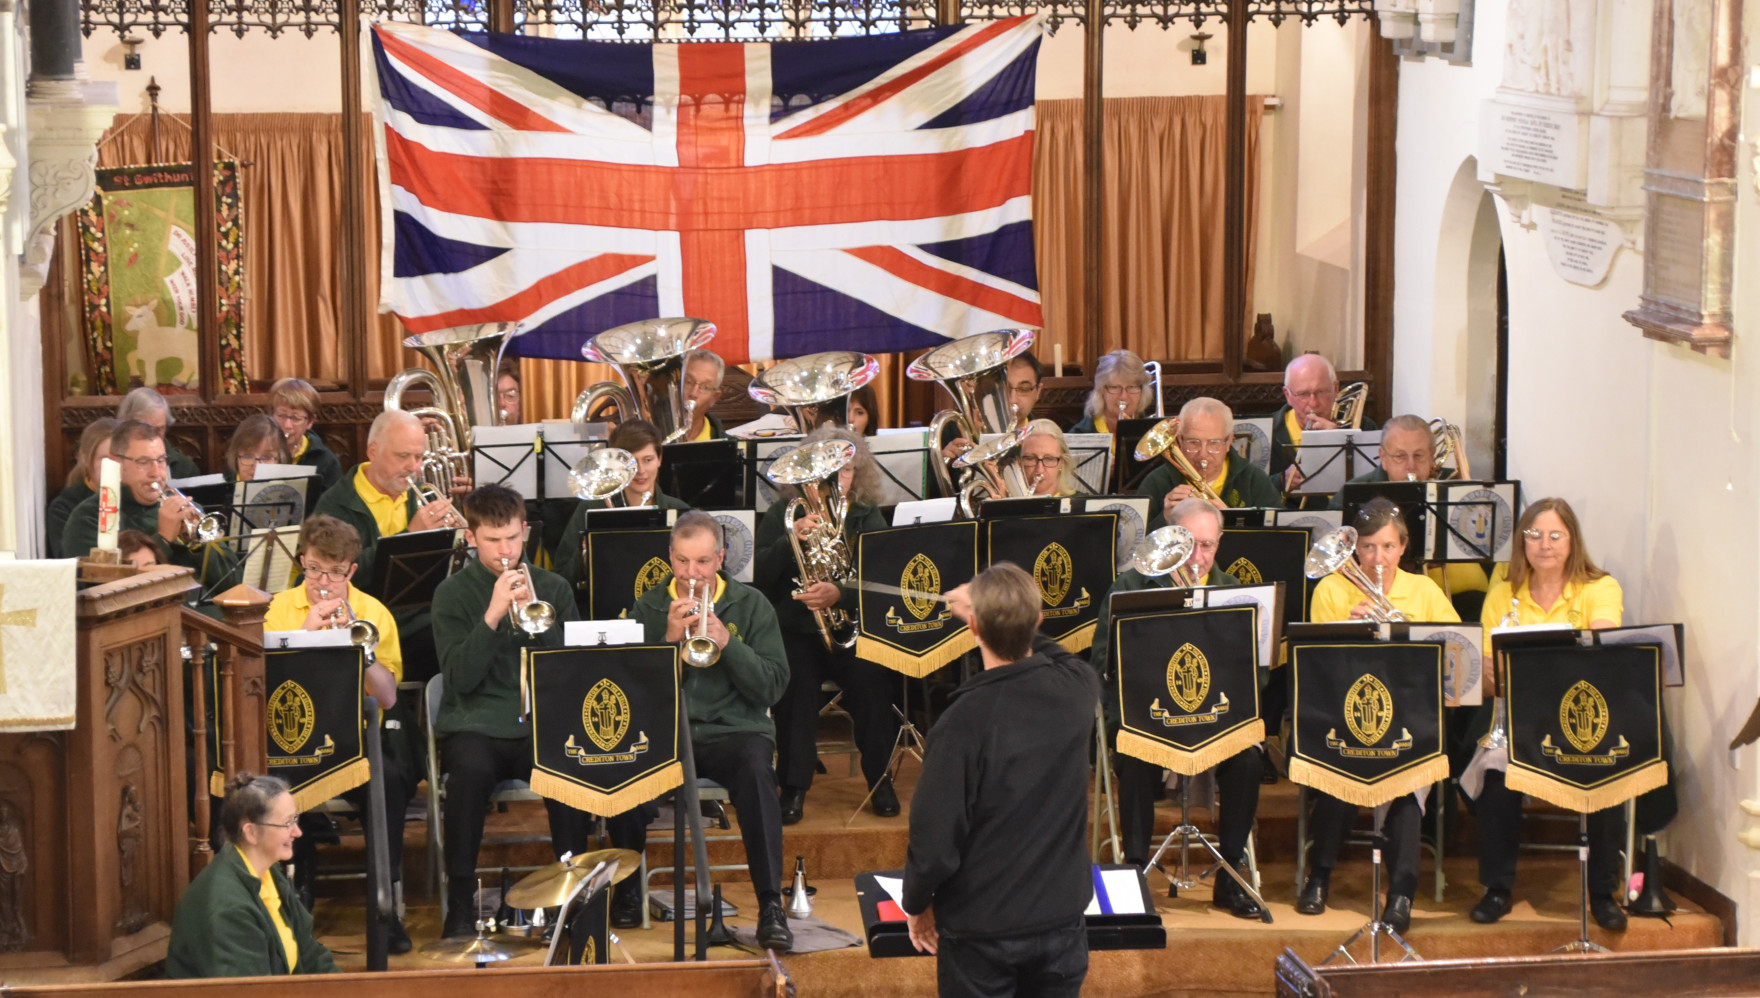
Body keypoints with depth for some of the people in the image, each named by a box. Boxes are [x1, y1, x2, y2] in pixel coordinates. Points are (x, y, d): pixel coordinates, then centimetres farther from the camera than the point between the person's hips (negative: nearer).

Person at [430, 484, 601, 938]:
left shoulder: (553, 589, 13)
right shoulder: (453, 593, 6)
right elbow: (461, 678, -7)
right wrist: (493, 615, -18)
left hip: (542, 724, 2)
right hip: (476, 725, -1)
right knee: (470, 769, -36)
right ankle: (460, 905, -23)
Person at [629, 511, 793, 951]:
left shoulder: (750, 605, 8)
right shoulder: (648, 608, 11)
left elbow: (773, 687, -2)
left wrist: (725, 640, -15)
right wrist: (668, 640, -12)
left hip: (732, 730, -1)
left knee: (755, 766, -36)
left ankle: (771, 906, -32)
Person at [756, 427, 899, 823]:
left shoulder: (867, 518, 9)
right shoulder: (782, 515, 8)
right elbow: (760, 577, -3)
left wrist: (839, 594, -23)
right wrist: (791, 541, -20)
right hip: (795, 630, 0)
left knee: (871, 679, -28)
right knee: (794, 678, -30)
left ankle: (880, 779, -7)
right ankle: (794, 787, -18)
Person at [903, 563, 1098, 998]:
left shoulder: (965, 720, -24)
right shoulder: (1077, 689, -10)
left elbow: (934, 843, -18)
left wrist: (916, 903, -1)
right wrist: (1004, 617, 23)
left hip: (981, 932, -4)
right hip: (1062, 922, 4)